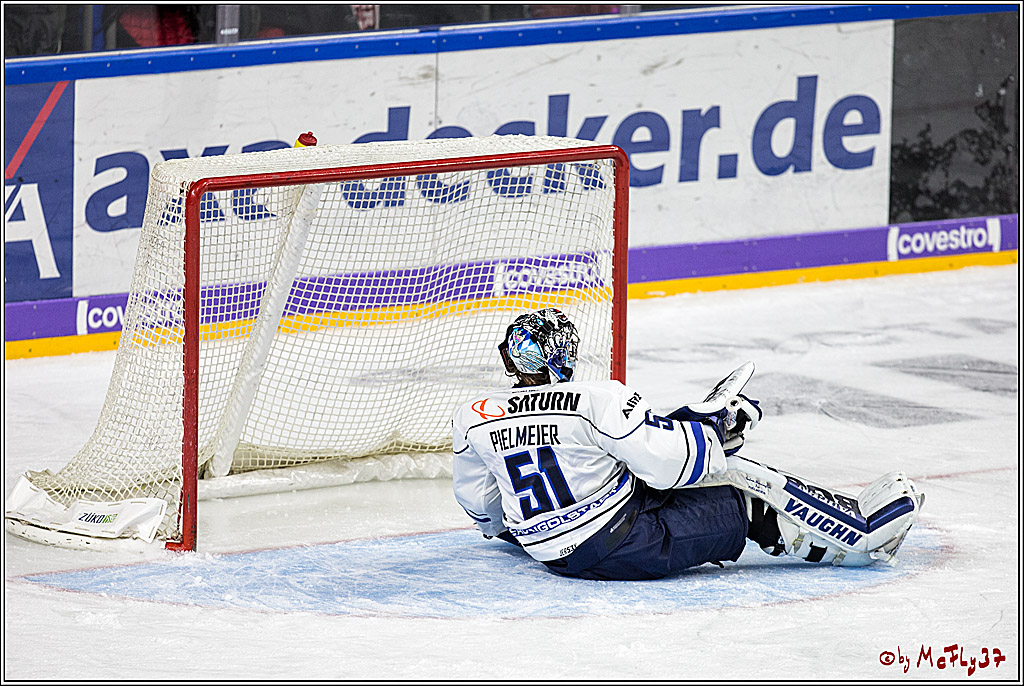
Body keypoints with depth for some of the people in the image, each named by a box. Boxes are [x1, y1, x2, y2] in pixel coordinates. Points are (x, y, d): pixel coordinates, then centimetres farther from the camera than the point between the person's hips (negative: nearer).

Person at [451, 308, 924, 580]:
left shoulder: (473, 418, -3)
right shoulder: (597, 401, -19)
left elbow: (478, 503, 12)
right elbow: (670, 462, -19)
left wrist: (504, 529, 35)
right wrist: (716, 424, 1)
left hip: (549, 552, 6)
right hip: (617, 543, -6)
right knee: (743, 483, 5)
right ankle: (862, 532, 13)